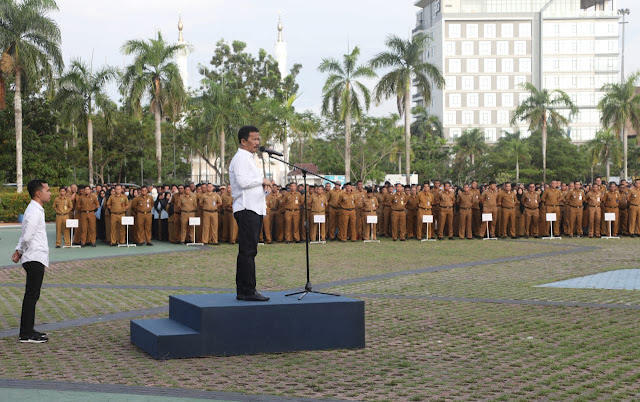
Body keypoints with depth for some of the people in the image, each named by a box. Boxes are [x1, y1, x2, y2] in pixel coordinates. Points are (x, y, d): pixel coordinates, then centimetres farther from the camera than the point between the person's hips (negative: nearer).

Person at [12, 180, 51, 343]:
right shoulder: (34, 211, -16)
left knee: (32, 296, 14)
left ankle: (28, 330, 21)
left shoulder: (36, 210, 17)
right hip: (35, 258, -10)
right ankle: (26, 334, -4)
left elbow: (26, 236, 18)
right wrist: (20, 253, -5)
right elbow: (27, 237, -20)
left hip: (36, 258, 10)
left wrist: (18, 251, 6)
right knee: (31, 296, -7)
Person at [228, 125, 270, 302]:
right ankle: (249, 291, -13)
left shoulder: (249, 158, 24)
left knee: (247, 251, 10)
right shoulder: (240, 158, -9)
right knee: (248, 251, -12)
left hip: (254, 209, 11)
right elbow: (243, 181, -22)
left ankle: (242, 291, 13)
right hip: (247, 209, -11)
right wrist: (262, 180, -10)